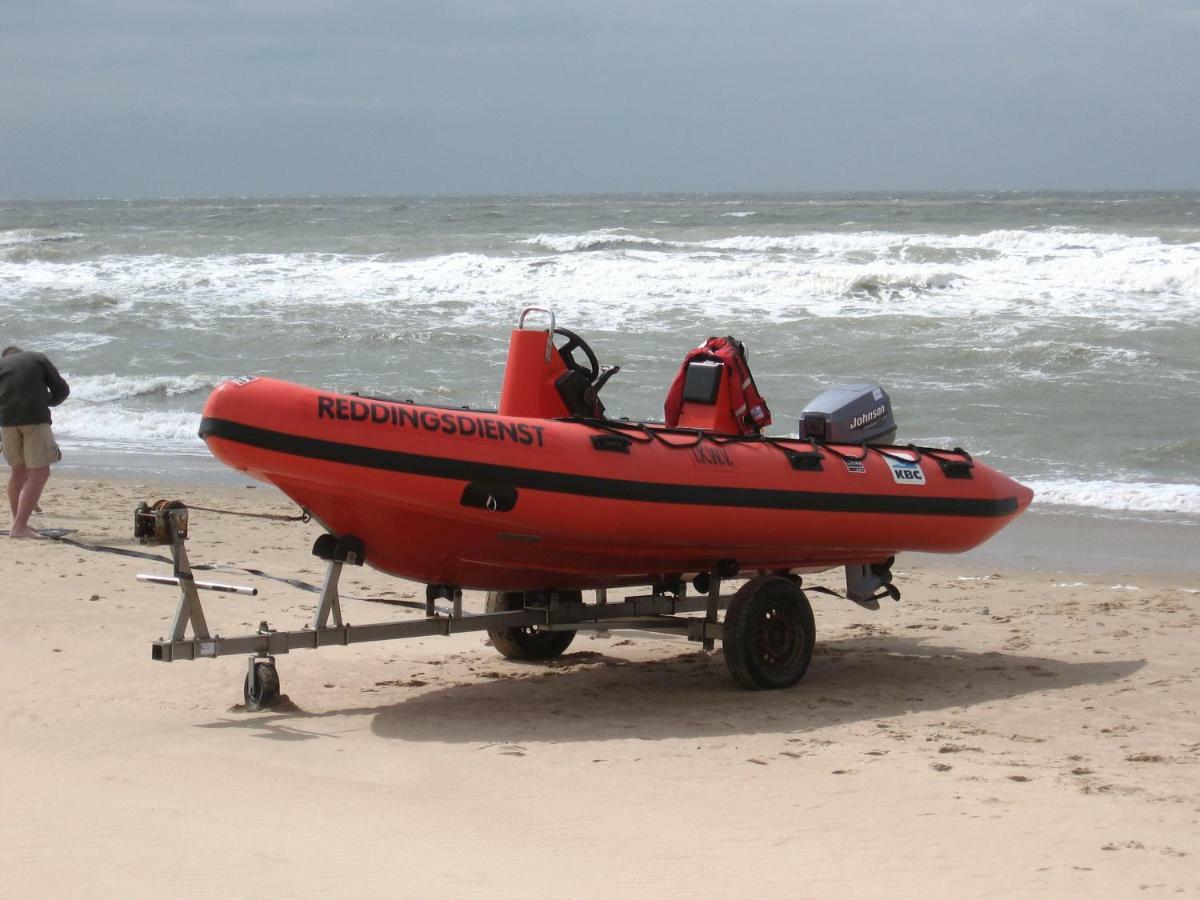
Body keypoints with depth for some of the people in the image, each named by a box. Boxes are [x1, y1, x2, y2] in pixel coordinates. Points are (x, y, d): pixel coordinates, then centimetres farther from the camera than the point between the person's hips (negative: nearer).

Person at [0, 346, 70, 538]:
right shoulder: (39, 359, 18)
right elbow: (61, 390, 11)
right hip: (35, 417, -3)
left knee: (19, 471, 19)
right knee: (39, 472, -1)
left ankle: (18, 523, 19)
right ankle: (19, 526, -12)